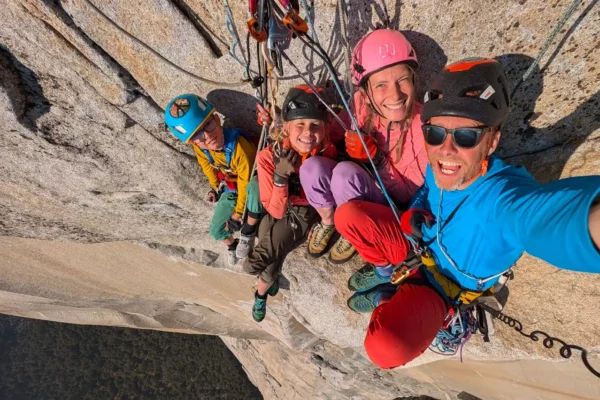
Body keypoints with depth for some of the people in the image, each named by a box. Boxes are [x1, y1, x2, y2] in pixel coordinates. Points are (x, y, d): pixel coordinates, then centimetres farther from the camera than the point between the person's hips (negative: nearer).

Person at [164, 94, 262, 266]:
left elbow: (245, 184, -28)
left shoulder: (239, 144, -37)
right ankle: (231, 245, 41)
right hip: (230, 188, 5)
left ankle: (248, 231, -14)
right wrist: (215, 187, 16)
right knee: (217, 230, 2)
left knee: (255, 187, -42)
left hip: (250, 184, -5)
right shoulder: (199, 149, -19)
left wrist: (237, 214, -20)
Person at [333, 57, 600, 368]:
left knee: (387, 348, -31)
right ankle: (389, 272, 14)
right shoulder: (439, 168, -17)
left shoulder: (505, 196, -37)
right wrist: (414, 215, -13)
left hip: (442, 286, -5)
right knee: (347, 214, -10)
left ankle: (387, 297, 6)